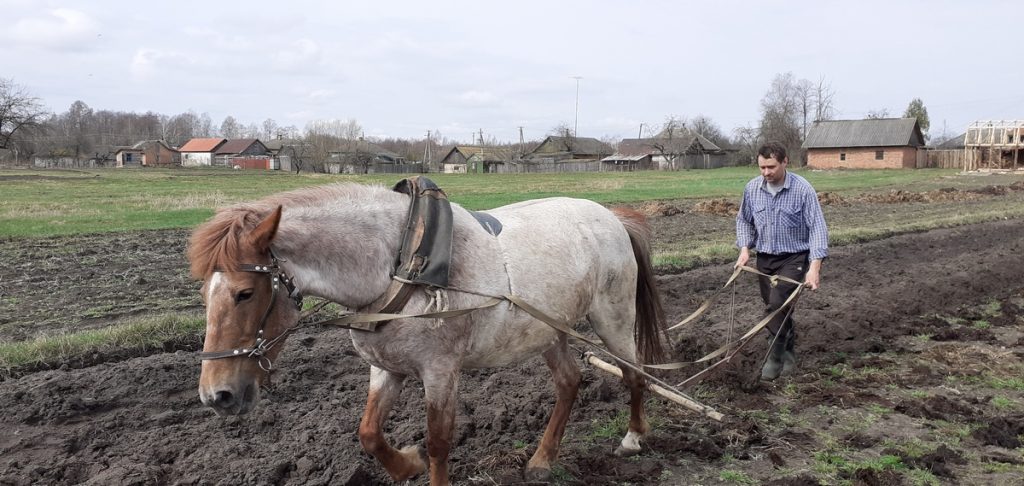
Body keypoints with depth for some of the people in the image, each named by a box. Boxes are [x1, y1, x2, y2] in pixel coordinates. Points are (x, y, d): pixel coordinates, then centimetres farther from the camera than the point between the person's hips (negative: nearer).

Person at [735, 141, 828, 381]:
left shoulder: (802, 189, -16)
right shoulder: (752, 188, -4)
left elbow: (817, 228, -17)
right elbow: (744, 221, 10)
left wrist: (814, 266, -26)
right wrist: (745, 248, -5)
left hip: (794, 258, -5)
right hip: (764, 258, 5)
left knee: (778, 304, -19)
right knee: (774, 307, 12)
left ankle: (775, 357, -5)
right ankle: (788, 351, 31)